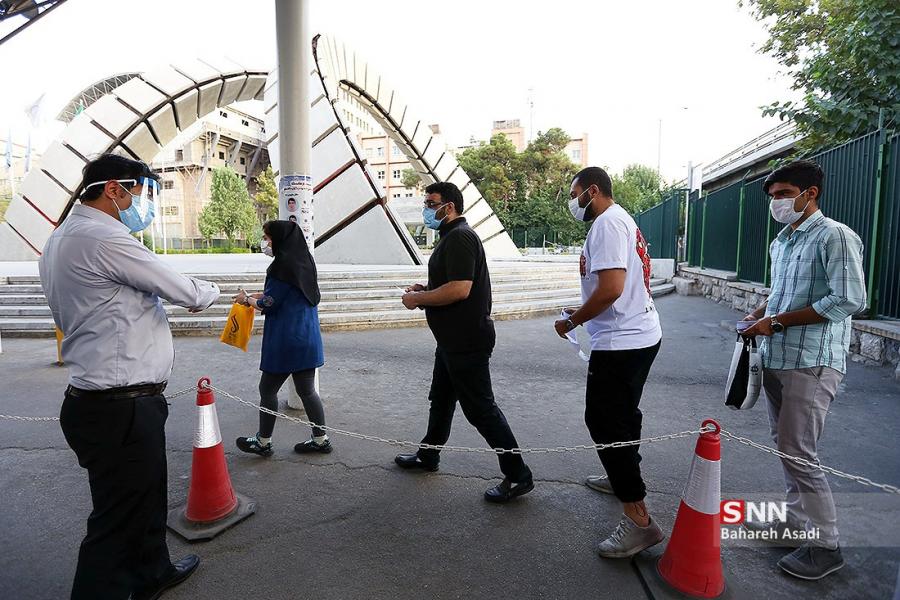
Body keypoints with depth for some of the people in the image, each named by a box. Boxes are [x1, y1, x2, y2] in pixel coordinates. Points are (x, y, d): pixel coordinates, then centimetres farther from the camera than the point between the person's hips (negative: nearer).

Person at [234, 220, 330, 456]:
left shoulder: (283, 265, -17)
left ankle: (264, 442, 22)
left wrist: (248, 299, 6)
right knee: (307, 390, 14)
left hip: (286, 341, -8)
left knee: (267, 389, 8)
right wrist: (256, 296, 17)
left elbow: (268, 304, -12)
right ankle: (321, 439, 20)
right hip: (307, 337, 8)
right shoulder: (304, 262, 9)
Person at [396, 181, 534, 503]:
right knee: (440, 398, 22)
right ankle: (428, 455, 40)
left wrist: (418, 299, -17)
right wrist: (425, 289, 9)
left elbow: (460, 289, -29)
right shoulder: (451, 236, 16)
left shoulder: (460, 237, -18)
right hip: (453, 339, 11)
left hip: (467, 341, -11)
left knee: (480, 408, -4)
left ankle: (518, 476, 7)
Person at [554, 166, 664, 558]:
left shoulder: (607, 223, -16)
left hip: (621, 342, -11)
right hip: (641, 335, 11)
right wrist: (583, 313, 18)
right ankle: (623, 478, 42)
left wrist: (571, 321, -15)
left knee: (605, 422, -5)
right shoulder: (622, 220, 16)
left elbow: (611, 288, -27)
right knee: (621, 414, 23)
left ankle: (639, 520, 1)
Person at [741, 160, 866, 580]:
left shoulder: (835, 237, -12)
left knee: (798, 453, -4)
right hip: (775, 357, 9)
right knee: (785, 446, 17)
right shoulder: (781, 242, 14)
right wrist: (760, 314, 6)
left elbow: (849, 300, -20)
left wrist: (778, 321, -19)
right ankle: (798, 520, 33)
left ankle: (824, 546, 13)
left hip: (812, 363, -9)